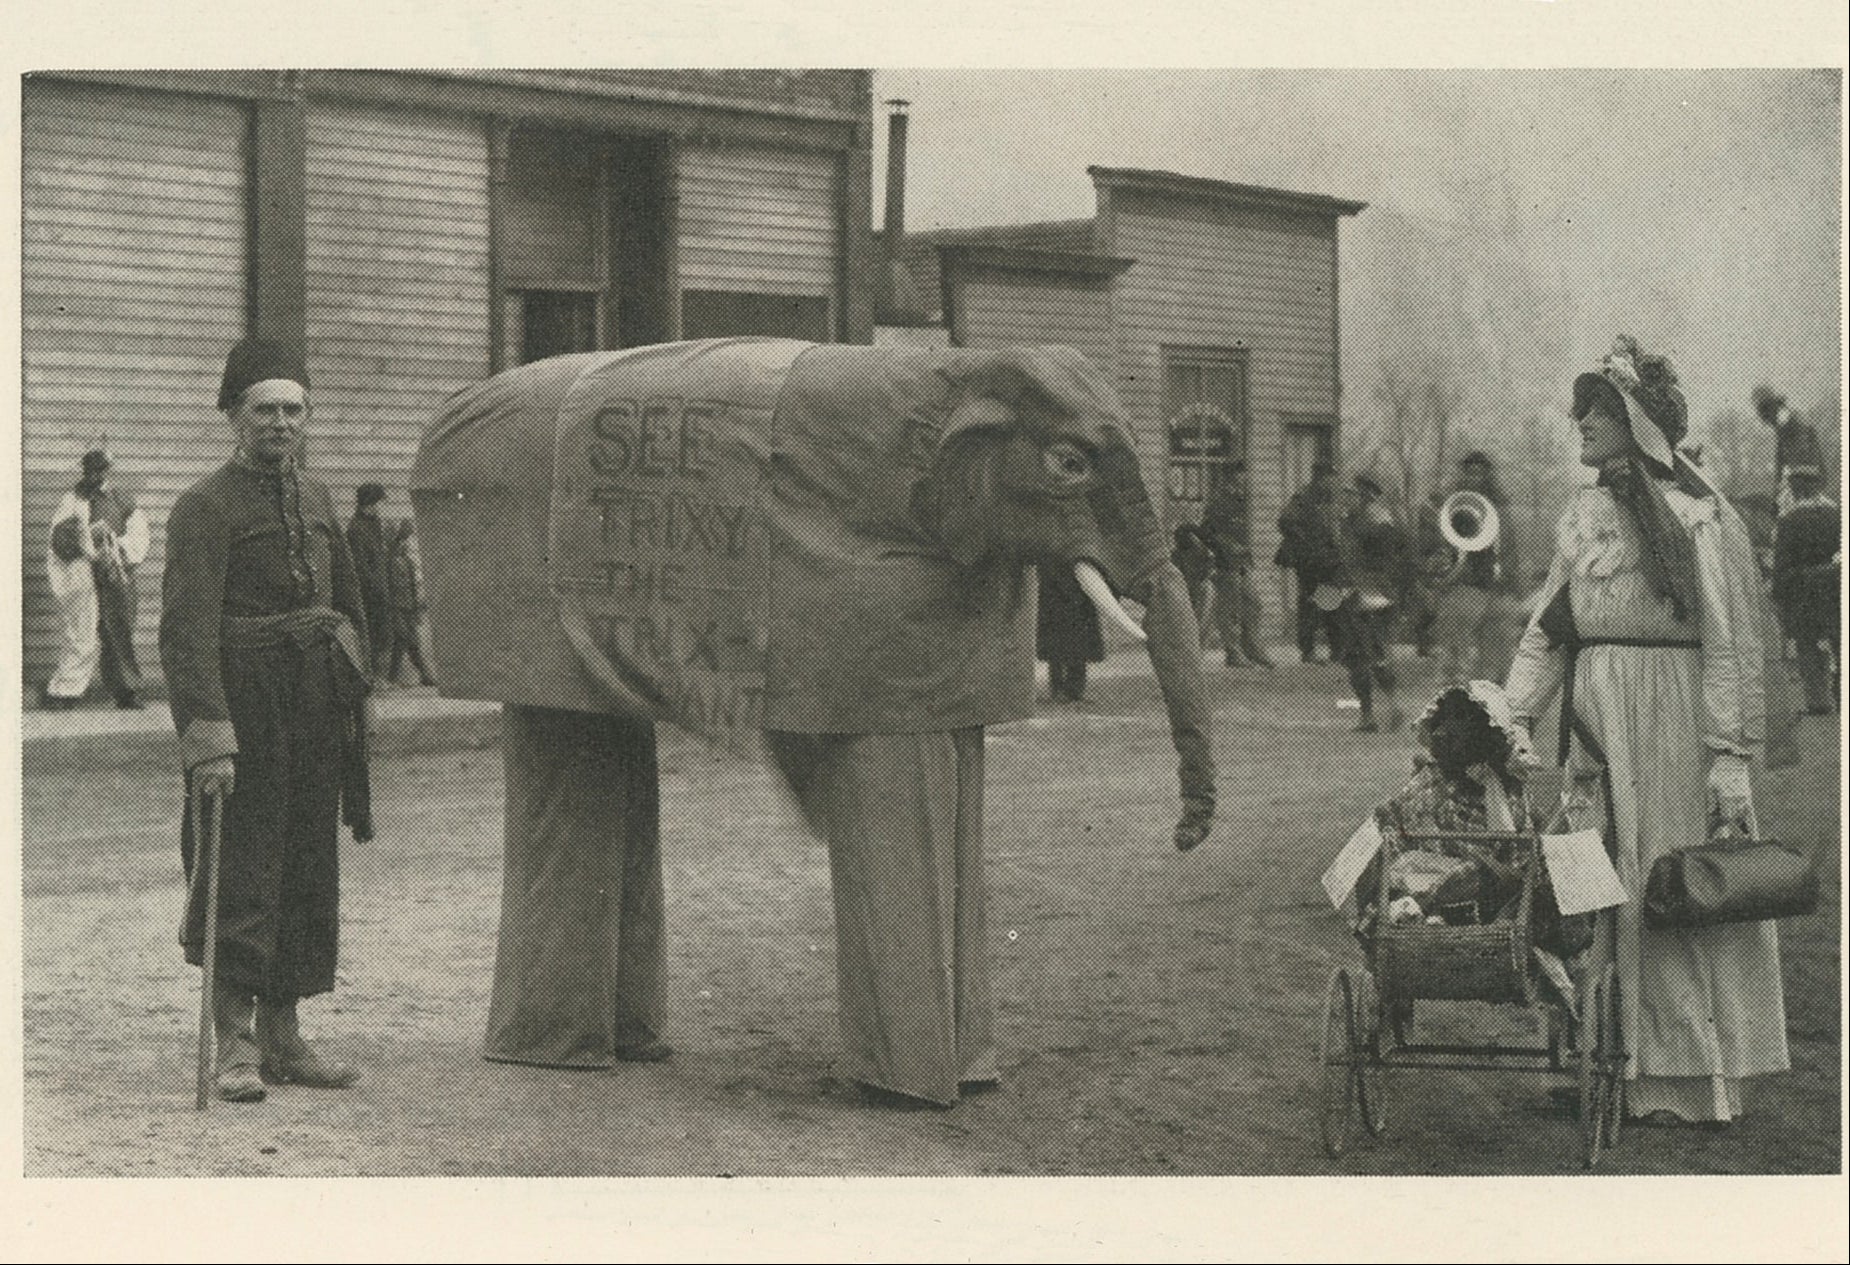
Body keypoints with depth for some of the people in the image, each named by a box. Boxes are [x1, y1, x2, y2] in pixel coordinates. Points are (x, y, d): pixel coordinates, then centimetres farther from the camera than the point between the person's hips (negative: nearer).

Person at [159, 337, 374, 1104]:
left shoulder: (314, 500, 14)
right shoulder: (205, 507, -8)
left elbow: (350, 607, 22)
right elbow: (187, 629, -17)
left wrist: (353, 696, 14)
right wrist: (207, 735, -26)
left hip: (318, 712, 7)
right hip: (247, 712, -7)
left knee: (308, 874, 9)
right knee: (240, 875, -5)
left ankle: (283, 1040, 18)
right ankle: (235, 1046, 1)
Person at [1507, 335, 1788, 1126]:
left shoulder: (1700, 518, -7)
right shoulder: (1583, 515, 12)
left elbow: (1733, 644, -10)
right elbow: (1549, 628, 12)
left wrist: (1730, 755, -15)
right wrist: (1514, 716, 1)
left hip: (1673, 715, -6)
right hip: (1596, 718, 6)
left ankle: (1689, 1080, 8)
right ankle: (1611, 1066, 14)